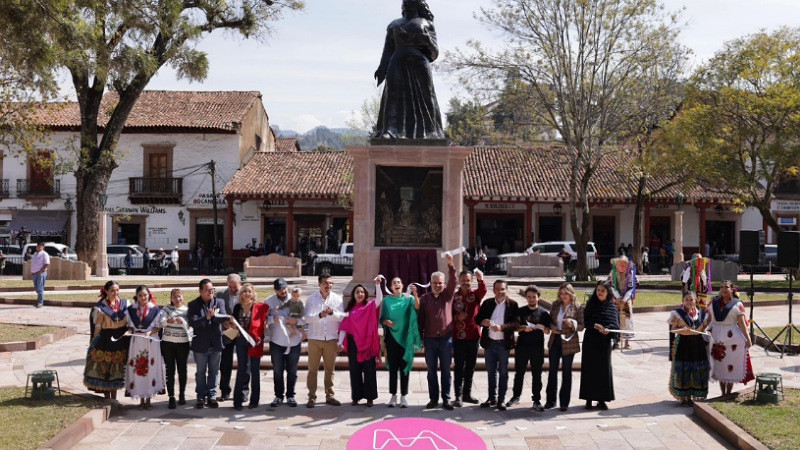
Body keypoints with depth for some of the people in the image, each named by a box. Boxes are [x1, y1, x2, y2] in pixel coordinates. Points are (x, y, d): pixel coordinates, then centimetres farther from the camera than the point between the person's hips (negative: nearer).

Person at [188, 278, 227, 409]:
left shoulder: (219, 302, 3)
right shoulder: (193, 305, -3)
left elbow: (223, 318, -11)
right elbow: (192, 322, -15)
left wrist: (213, 316, -31)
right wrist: (206, 317, -28)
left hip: (216, 343, 2)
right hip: (200, 344, -2)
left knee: (214, 371, 9)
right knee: (201, 372, 9)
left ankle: (212, 396, 18)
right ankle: (201, 397, 17)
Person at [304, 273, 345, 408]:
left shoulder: (337, 298, 3)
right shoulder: (311, 298, -2)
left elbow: (342, 316, -6)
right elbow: (307, 317, -10)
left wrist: (332, 312, -26)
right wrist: (320, 315, -28)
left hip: (331, 338, 2)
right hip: (315, 338, -2)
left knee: (330, 368, 9)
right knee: (313, 369, 1)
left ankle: (329, 395, 18)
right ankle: (312, 397, 7)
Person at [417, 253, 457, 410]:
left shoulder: (448, 295, 4)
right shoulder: (425, 298, 5)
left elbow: (453, 281, -13)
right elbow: (421, 318, 6)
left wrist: (450, 264, -26)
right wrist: (420, 337, 2)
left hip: (446, 338, -1)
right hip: (430, 339, 1)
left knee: (445, 370, 5)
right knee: (432, 371, 6)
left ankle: (446, 399, 11)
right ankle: (433, 398, 14)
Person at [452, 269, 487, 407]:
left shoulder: (475, 294, 0)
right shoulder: (454, 296, -1)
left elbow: (483, 290, -24)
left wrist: (481, 280, -44)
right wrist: (457, 317, -17)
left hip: (473, 336, 2)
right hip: (458, 337, -2)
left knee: (470, 367, 11)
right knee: (459, 368, 1)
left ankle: (467, 394, 22)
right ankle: (458, 396, 5)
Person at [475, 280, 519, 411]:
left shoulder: (512, 304, -4)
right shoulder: (487, 303, 5)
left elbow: (515, 323, -12)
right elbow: (477, 318, 6)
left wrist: (502, 327, -27)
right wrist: (483, 321, -17)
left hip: (503, 343, -3)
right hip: (489, 342, 3)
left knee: (503, 372, 5)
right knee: (491, 372, 12)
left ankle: (501, 399, 11)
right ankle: (492, 397, 22)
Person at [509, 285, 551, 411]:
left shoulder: (544, 313, 4)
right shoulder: (521, 311, 6)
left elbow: (547, 331, 4)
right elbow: (516, 327, 6)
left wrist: (542, 327, -18)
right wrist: (524, 328, -15)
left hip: (537, 347, -1)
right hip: (522, 346, 1)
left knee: (536, 375, 2)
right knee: (519, 373, 8)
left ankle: (536, 400, 7)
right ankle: (516, 396, 22)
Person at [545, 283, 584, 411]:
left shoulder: (577, 308, -5)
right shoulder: (555, 304, 7)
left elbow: (581, 326, -5)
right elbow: (550, 319, 15)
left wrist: (572, 324, -24)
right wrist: (551, 326, -6)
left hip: (568, 342, -4)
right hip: (555, 340, 4)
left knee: (566, 372, 5)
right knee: (552, 370, 6)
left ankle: (564, 402, 12)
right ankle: (550, 400, 15)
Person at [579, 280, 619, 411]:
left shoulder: (612, 307, 4)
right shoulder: (591, 304, 4)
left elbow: (615, 324, -3)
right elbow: (585, 321, -2)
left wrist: (608, 329, -23)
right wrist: (594, 325, -21)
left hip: (604, 341, 0)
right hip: (590, 341, 0)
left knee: (603, 369, 2)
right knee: (589, 368, 1)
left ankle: (601, 400, 10)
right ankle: (589, 399, 8)